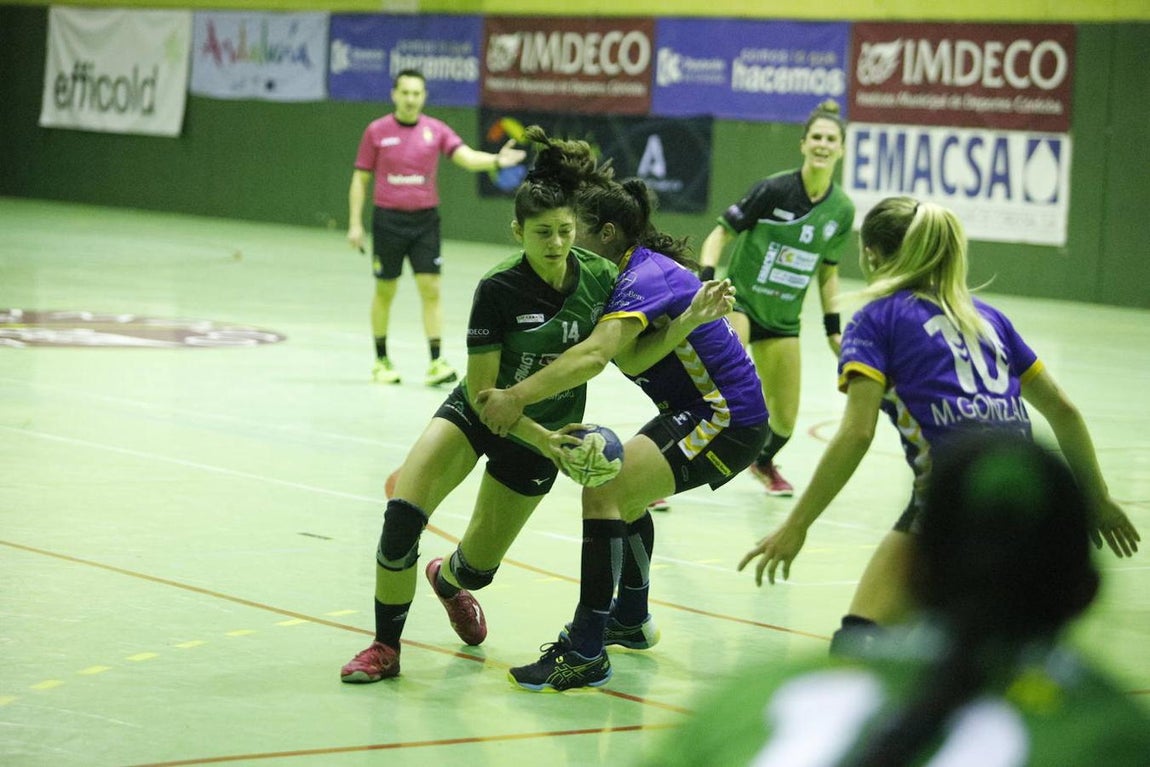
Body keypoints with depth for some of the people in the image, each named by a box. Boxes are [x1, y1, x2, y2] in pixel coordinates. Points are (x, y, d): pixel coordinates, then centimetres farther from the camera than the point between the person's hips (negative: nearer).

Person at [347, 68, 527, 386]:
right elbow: (360, 179, 3)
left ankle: (436, 363, -6)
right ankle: (382, 361, 19)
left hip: (425, 220, 1)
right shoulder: (377, 131, -1)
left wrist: (495, 160, -32)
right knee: (385, 291, 7)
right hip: (388, 219, -1)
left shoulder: (436, 130, 2)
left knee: (431, 290, -6)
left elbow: (467, 157, -12)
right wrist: (355, 224, -2)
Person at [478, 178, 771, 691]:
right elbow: (634, 361, -10)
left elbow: (595, 355, -36)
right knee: (624, 489, 29)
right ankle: (632, 620, 46)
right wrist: (687, 321, -28)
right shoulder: (649, 270, 10)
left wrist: (516, 397, -38)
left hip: (725, 418, -11)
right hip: (701, 408, 11)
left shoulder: (645, 278, -19)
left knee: (604, 491, -20)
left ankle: (586, 654, -22)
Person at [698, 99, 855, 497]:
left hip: (782, 316, 5)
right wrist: (707, 277, -26)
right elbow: (721, 233, -11)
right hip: (739, 300, -5)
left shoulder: (841, 210, -3)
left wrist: (833, 326, 8)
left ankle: (763, 462, 45)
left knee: (784, 420, 8)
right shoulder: (774, 189, -17)